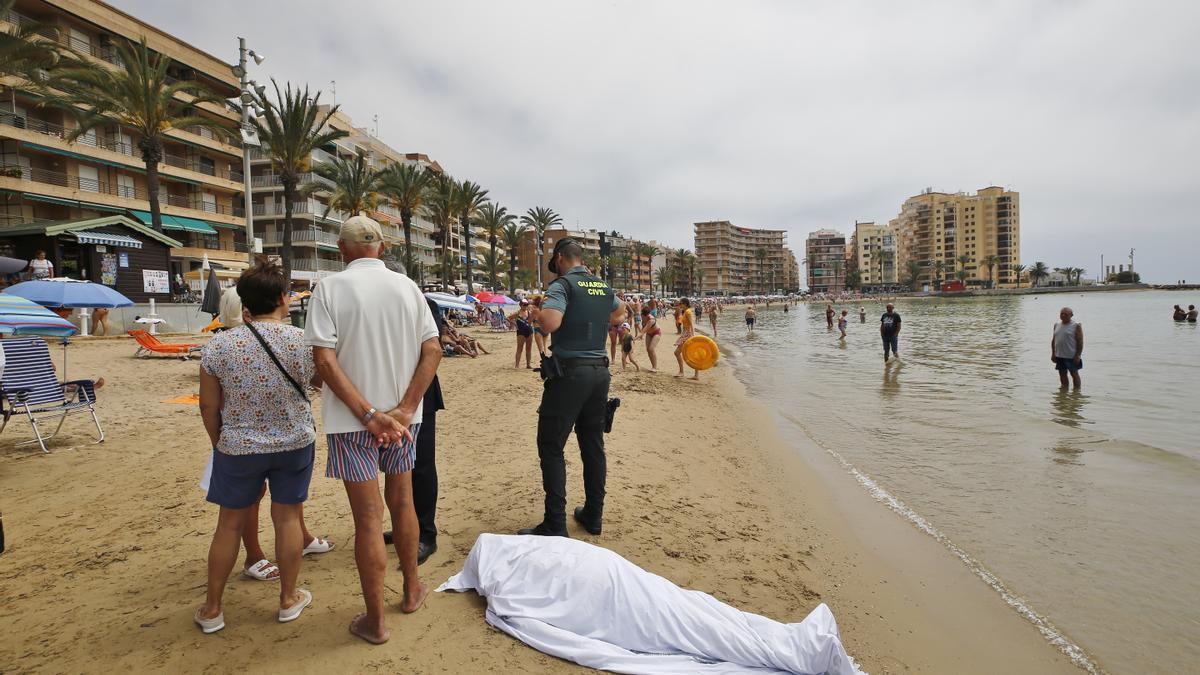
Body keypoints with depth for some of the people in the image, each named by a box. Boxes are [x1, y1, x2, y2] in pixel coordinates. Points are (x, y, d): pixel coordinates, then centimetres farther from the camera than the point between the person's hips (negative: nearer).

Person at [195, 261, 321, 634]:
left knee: (230, 523, 15)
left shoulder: (218, 346, -11)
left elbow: (209, 406, -1)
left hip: (238, 448, 1)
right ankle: (289, 599, 26)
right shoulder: (301, 341, -16)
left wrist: (220, 445, 9)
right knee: (287, 517, 12)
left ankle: (211, 609, 29)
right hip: (295, 444, -1)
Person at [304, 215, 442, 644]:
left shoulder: (331, 288, -7)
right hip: (402, 416, 3)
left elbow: (324, 359, -16)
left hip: (351, 421, -3)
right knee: (401, 501, 20)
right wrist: (404, 409, -10)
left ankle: (375, 621, 17)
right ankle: (412, 590, 36)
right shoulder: (407, 287, 1)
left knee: (368, 517, 4)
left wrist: (369, 414, -17)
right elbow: (433, 350, -5)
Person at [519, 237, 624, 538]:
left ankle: (555, 526, -1)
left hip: (569, 372, -7)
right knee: (593, 445, 14)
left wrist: (536, 308, -5)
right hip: (600, 370, 7)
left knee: (551, 446, 0)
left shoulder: (563, 284, -9)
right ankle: (593, 515, 24)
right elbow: (619, 312, 34)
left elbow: (550, 322, -24)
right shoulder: (604, 287, 13)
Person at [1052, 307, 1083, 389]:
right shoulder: (1057, 325, 9)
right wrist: (1053, 353, 8)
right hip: (1059, 356, 5)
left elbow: (1080, 342, -10)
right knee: (1062, 374, 11)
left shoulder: (1076, 326, -8)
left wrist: (1078, 355, -15)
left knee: (1074, 374, 5)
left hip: (1072, 356, -5)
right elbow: (1053, 340, 13)